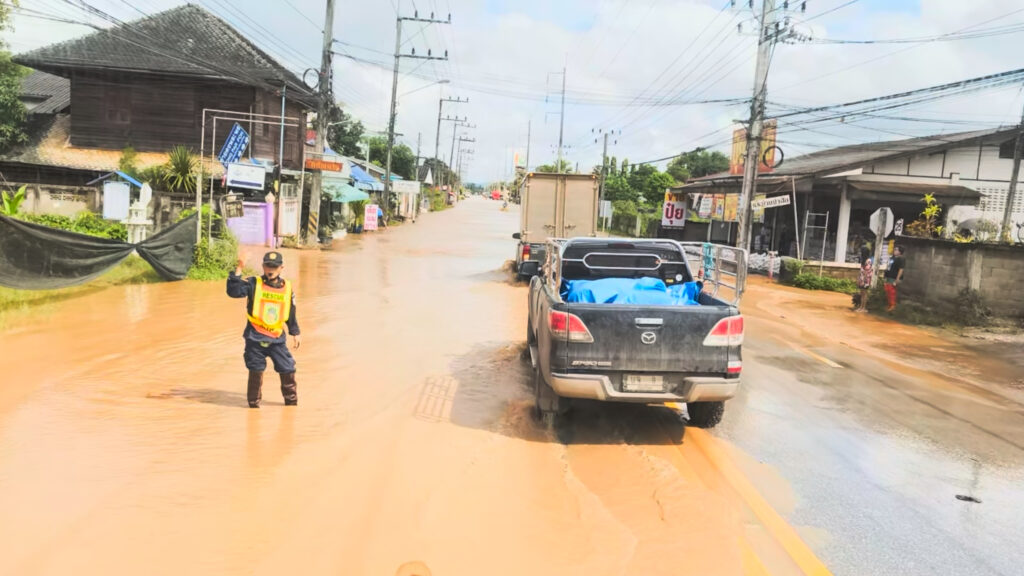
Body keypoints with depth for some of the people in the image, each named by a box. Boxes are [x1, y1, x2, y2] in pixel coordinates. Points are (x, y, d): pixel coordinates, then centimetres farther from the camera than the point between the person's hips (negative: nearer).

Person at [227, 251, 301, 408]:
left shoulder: (287, 287, 5)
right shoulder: (253, 283, -4)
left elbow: (291, 313, 15)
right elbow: (233, 291, -19)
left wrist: (295, 332, 19)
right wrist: (238, 270, -25)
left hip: (277, 338, 3)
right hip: (255, 338, -3)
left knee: (287, 369, 5)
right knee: (256, 371, 2)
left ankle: (291, 399, 25)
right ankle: (253, 401, 20)